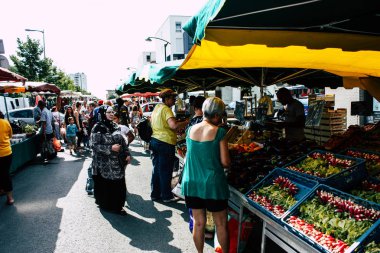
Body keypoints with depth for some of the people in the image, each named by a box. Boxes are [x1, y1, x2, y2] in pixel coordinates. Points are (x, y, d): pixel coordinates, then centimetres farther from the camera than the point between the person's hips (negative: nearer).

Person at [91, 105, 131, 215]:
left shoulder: (115, 126, 8)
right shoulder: (98, 128, -9)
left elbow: (122, 141, 14)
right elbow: (94, 145, -14)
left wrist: (127, 154, 5)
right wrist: (110, 148, -21)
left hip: (117, 162, 5)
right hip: (104, 164, -5)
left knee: (118, 184, 5)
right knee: (105, 186, 5)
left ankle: (117, 206, 20)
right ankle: (105, 205, 26)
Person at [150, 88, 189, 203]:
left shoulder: (157, 107, 12)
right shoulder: (166, 109, -16)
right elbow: (174, 126, -31)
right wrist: (188, 121, -21)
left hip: (155, 140, 9)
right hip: (165, 143, -9)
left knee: (156, 169, 16)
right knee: (165, 171, 3)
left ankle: (155, 194, 27)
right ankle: (167, 196, 15)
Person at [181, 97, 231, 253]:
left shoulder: (191, 130, 0)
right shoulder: (219, 132, -13)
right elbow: (225, 162, -13)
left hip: (191, 183, 5)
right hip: (212, 183, -4)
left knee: (198, 222, 18)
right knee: (221, 224, 14)